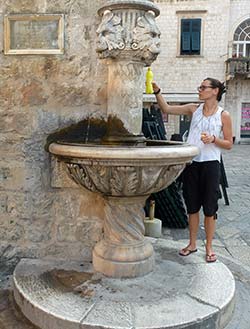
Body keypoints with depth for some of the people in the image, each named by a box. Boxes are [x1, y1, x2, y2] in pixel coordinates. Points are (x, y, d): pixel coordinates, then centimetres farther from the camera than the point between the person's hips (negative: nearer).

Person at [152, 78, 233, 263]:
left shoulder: (224, 116, -1)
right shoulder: (194, 109, 7)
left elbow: (229, 144, 1)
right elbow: (167, 109, 5)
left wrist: (213, 139, -15)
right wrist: (157, 92, -7)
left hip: (210, 164, -3)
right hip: (191, 163, 3)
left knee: (209, 207, 4)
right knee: (192, 206, 11)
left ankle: (209, 247, 19)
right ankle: (192, 244, 26)